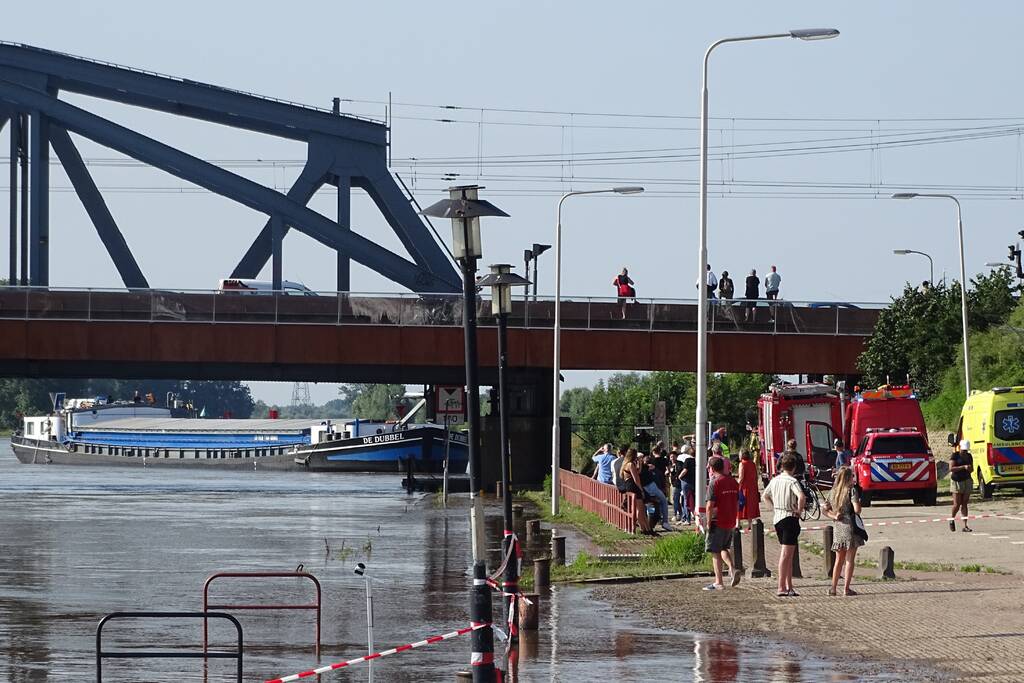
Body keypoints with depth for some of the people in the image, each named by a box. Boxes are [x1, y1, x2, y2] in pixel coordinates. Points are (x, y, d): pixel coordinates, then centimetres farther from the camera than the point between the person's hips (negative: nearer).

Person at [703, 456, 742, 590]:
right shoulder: (733, 481, 8)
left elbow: (710, 506, -17)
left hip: (718, 523, -7)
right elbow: (737, 502, 13)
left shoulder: (714, 483, -13)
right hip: (730, 522, 7)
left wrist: (708, 523, -10)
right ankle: (732, 569, -2)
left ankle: (718, 582, 2)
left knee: (716, 552, 2)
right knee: (724, 549, 21)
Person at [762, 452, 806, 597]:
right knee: (786, 554, -6)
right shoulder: (792, 481, -14)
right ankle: (781, 588, -7)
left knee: (789, 555, 15)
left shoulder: (775, 480, 8)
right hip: (790, 518, -7)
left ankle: (789, 587, 17)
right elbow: (801, 497, -30)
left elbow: (764, 496, 22)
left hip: (777, 518, 7)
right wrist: (799, 510, -15)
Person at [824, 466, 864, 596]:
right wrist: (859, 502, 5)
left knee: (839, 560, 15)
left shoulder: (834, 491, 10)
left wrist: (834, 516, -1)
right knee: (850, 559, 0)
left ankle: (833, 588, 12)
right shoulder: (851, 490, -9)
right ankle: (846, 588, -3)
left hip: (837, 527, 6)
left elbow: (826, 510, 12)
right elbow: (857, 510, -15)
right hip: (850, 525, -6)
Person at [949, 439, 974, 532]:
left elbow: (972, 469, 19)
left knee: (964, 504, -1)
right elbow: (951, 468, -16)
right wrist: (963, 467, -25)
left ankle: (965, 526, -4)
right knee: (957, 504, -6)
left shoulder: (969, 456, 10)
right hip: (956, 481, -4)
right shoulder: (954, 456, -6)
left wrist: (970, 468, -6)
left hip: (966, 481, 4)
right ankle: (952, 520, 21)